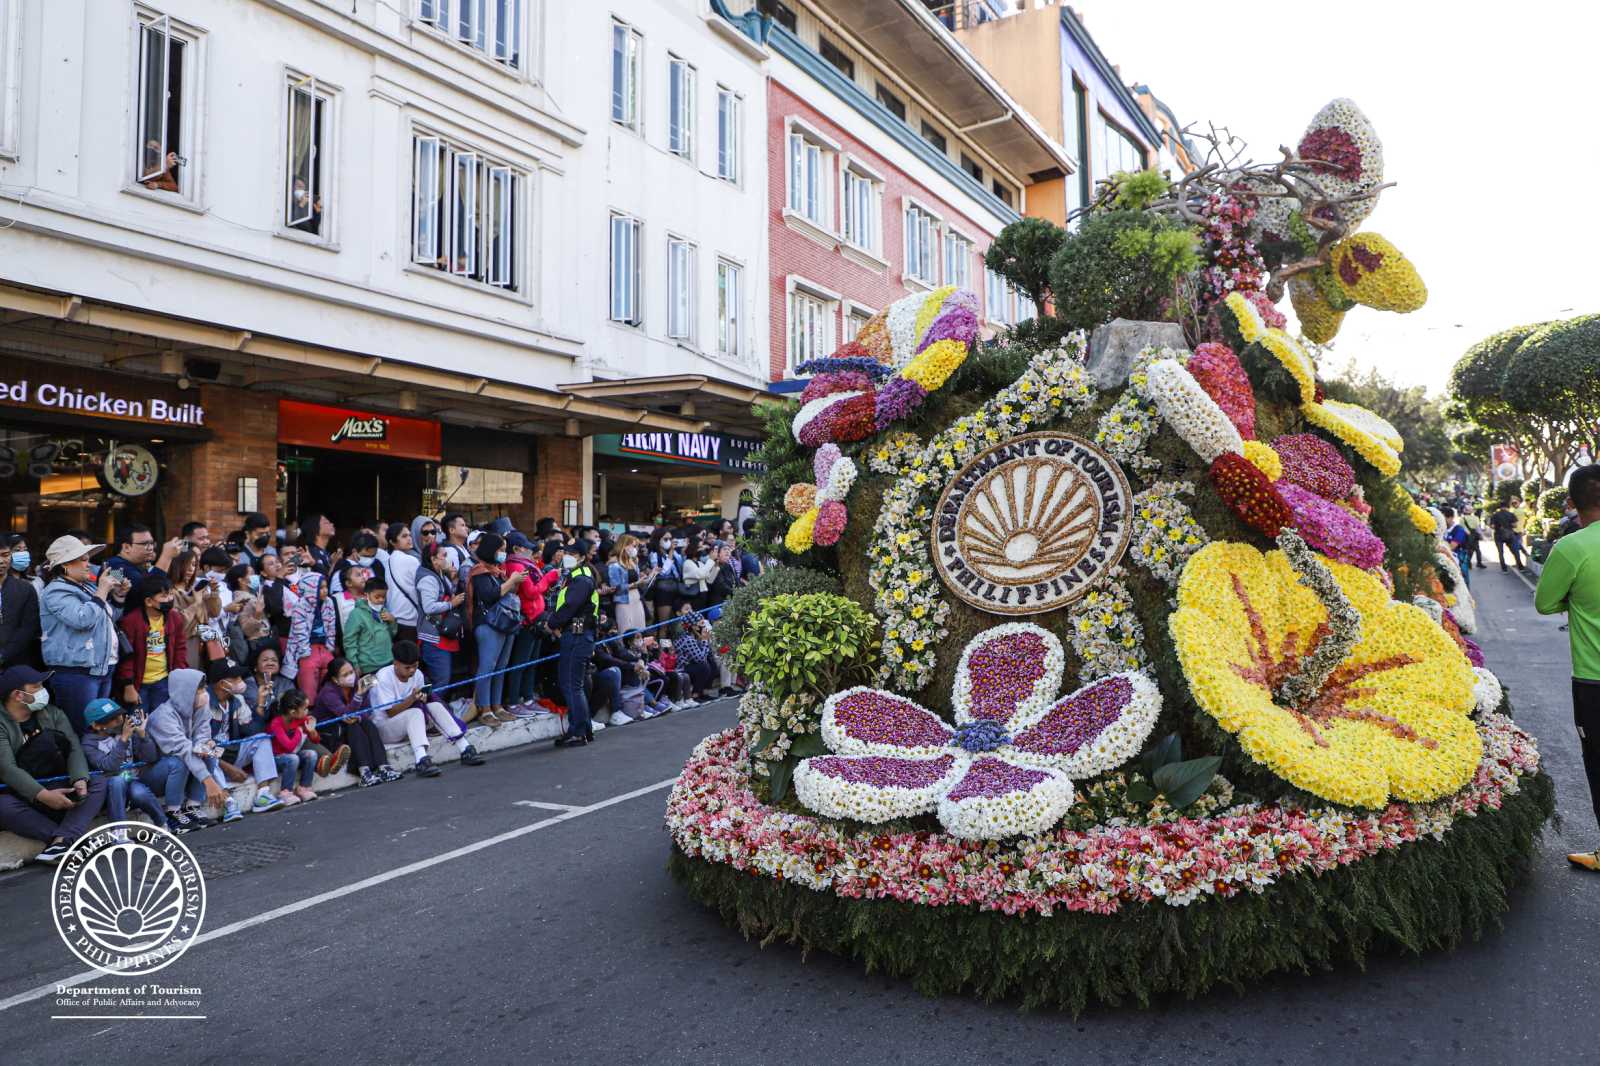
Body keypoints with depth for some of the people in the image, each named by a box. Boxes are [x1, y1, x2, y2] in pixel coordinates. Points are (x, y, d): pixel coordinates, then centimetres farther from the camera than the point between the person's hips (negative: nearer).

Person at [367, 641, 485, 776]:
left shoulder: (417, 674, -2)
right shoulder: (383, 677, -19)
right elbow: (390, 712, -21)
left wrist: (422, 698, -20)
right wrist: (411, 699, -35)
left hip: (410, 726, 6)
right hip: (383, 727, -6)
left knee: (431, 701, -18)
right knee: (415, 710, -32)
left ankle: (465, 749, -23)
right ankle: (421, 760, -51)